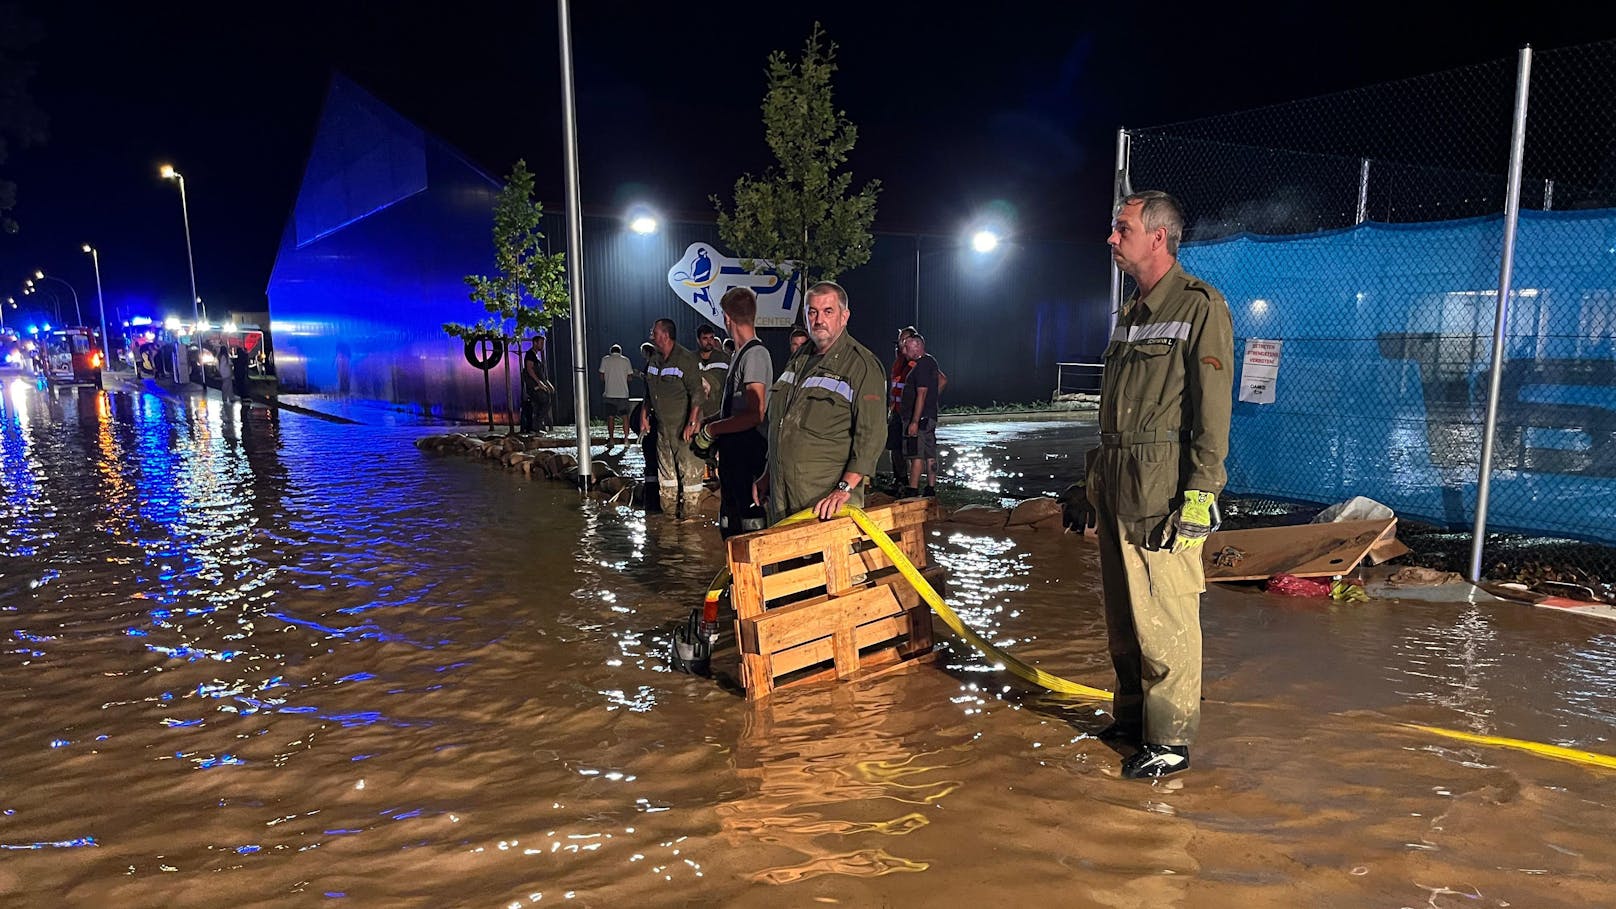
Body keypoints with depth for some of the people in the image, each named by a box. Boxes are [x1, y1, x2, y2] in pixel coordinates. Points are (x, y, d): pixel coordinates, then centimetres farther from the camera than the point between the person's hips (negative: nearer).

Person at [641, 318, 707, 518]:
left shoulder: (686, 360, -13)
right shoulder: (653, 361, 11)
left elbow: (696, 394, -17)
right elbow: (648, 394, 22)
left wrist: (691, 423, -22)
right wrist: (644, 416, 17)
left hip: (684, 428, -8)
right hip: (662, 426, 8)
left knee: (689, 469, -4)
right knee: (665, 469, 13)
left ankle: (689, 512, 3)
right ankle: (670, 510, 23)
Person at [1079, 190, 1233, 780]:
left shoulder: (1199, 306, -8)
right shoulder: (1130, 313, 18)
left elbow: (1212, 409, -14)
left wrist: (1200, 494, -19)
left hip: (1162, 488, -9)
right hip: (1116, 484, 9)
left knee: (1165, 618, -2)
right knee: (1121, 613, 15)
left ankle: (1170, 740, 10)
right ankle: (1131, 717, 29)